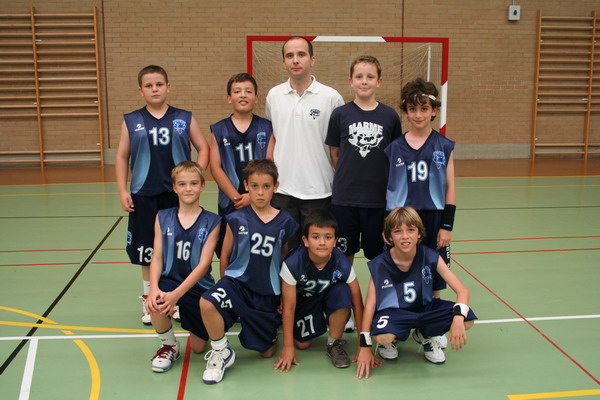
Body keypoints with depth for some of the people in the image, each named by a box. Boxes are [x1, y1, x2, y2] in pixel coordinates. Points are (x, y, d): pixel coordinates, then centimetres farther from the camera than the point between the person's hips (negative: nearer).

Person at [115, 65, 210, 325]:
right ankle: (149, 301, 26)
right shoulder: (131, 122, 4)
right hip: (144, 196, 1)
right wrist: (122, 191, -1)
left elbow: (203, 148, 6)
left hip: (179, 195, 0)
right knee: (147, 253, 9)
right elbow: (122, 157, 7)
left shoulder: (184, 119, 3)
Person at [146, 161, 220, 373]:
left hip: (199, 286, -1)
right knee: (155, 304, -34)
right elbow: (157, 257, -4)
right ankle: (169, 346, -2)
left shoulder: (211, 222, -9)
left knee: (198, 347, 6)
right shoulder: (163, 218, -1)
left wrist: (176, 294, -26)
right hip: (169, 280, 1)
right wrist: (154, 288, -24)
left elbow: (203, 264, -15)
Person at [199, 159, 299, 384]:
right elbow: (224, 257, 4)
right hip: (238, 283, -1)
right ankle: (222, 353, -7)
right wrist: (227, 286, 5)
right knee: (207, 303, -34)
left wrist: (284, 297, 9)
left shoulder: (285, 223, -4)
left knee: (267, 353, 8)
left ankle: (272, 325, 42)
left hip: (268, 294, 1)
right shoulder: (236, 219, -6)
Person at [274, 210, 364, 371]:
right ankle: (315, 323, 24)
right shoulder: (292, 264, -32)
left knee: (342, 291, -32)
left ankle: (334, 344, -11)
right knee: (302, 344, -12)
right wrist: (288, 346, -19)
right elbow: (289, 306, -23)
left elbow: (357, 303, -21)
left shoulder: (342, 263, -29)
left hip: (329, 296, 0)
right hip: (303, 299, 0)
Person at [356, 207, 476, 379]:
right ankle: (388, 342, 4)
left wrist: (458, 318, -35)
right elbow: (370, 304, -15)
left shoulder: (430, 257, -13)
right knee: (382, 337, -37)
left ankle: (428, 337, 9)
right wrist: (365, 347, -19)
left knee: (467, 320, -22)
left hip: (424, 308, 3)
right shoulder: (380, 265, -16)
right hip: (393, 311, -2)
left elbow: (462, 290, -15)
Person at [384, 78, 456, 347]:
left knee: (433, 276, 10)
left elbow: (450, 188, 3)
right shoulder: (394, 148, 1)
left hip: (433, 219, 1)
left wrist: (446, 226, -2)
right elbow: (388, 188, 4)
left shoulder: (444, 147, 2)